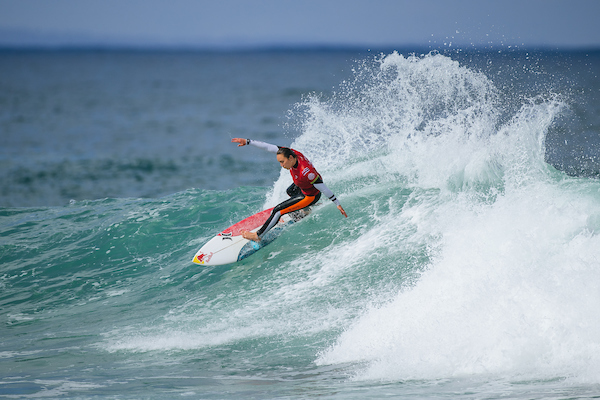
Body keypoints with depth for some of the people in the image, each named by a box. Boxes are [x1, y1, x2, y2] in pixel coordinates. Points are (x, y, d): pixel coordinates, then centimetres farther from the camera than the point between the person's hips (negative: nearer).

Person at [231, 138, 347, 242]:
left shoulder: (305, 172, -42)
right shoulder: (291, 153, -23)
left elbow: (323, 188, -34)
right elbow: (268, 147, -15)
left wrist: (337, 204, -27)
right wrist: (248, 142, -12)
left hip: (310, 196, -8)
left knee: (277, 211, -8)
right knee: (290, 191, 39)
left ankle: (257, 235, 6)